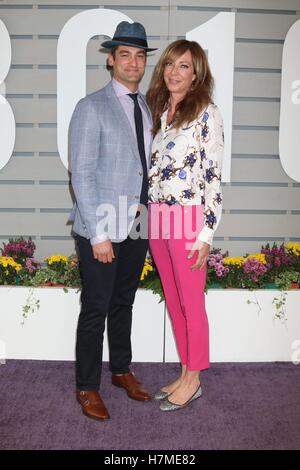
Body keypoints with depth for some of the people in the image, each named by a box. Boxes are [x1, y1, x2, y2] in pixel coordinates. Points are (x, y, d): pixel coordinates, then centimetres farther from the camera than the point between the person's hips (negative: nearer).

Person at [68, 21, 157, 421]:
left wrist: (145, 206, 4)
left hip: (137, 228, 6)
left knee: (124, 303, 18)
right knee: (96, 310, 5)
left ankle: (121, 369, 35)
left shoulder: (147, 108, 11)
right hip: (102, 230, -6)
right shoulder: (91, 108, -9)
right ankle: (87, 387, 22)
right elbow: (81, 175, -14)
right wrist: (98, 234, -17)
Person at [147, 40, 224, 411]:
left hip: (187, 220, -7)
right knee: (173, 302, 14)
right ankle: (185, 373, 29)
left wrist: (206, 233, -15)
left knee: (191, 304, 5)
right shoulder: (157, 111, 13)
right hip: (156, 219, 7)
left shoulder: (207, 114, -7)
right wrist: (148, 217, 13)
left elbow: (214, 176, -11)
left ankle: (193, 379, 22)